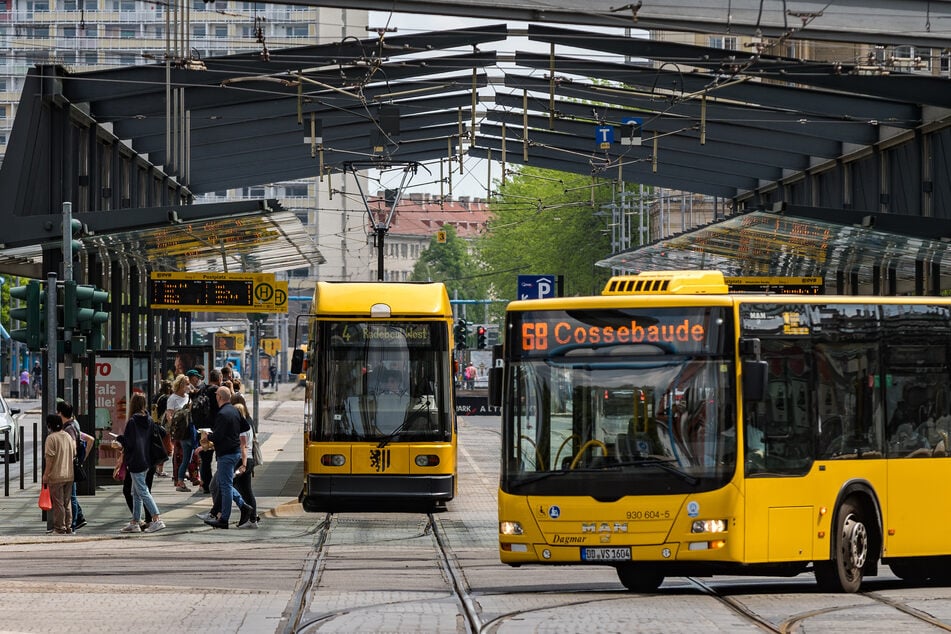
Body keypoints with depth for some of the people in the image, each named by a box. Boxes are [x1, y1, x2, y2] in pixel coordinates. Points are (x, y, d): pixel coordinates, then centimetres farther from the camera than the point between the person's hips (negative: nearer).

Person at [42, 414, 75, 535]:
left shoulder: (51, 438, -12)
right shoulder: (68, 436, 9)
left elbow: (50, 458, -15)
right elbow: (74, 455, 12)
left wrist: (46, 474, -9)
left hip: (56, 476, -6)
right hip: (69, 475, 6)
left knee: (58, 503, 0)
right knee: (67, 503, 14)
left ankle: (60, 528, 2)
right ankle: (68, 528, 16)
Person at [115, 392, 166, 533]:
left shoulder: (132, 422, -17)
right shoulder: (149, 421, 6)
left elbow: (129, 443, -19)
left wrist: (119, 438, 3)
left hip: (136, 462, -8)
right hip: (146, 461, 8)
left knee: (142, 491, -6)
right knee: (136, 493, 15)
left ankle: (157, 519, -13)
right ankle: (134, 523, 19)